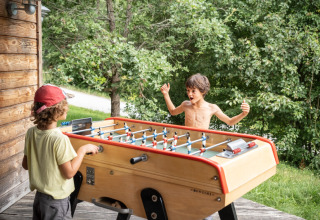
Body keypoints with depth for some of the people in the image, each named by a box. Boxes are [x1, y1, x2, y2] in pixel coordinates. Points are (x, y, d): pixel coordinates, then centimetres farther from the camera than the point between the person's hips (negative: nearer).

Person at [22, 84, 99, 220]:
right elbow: (69, 172, -20)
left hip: (39, 197, 7)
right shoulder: (59, 139, -26)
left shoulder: (31, 133, -5)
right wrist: (83, 150, -12)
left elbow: (25, 165, 5)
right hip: (56, 202, -7)